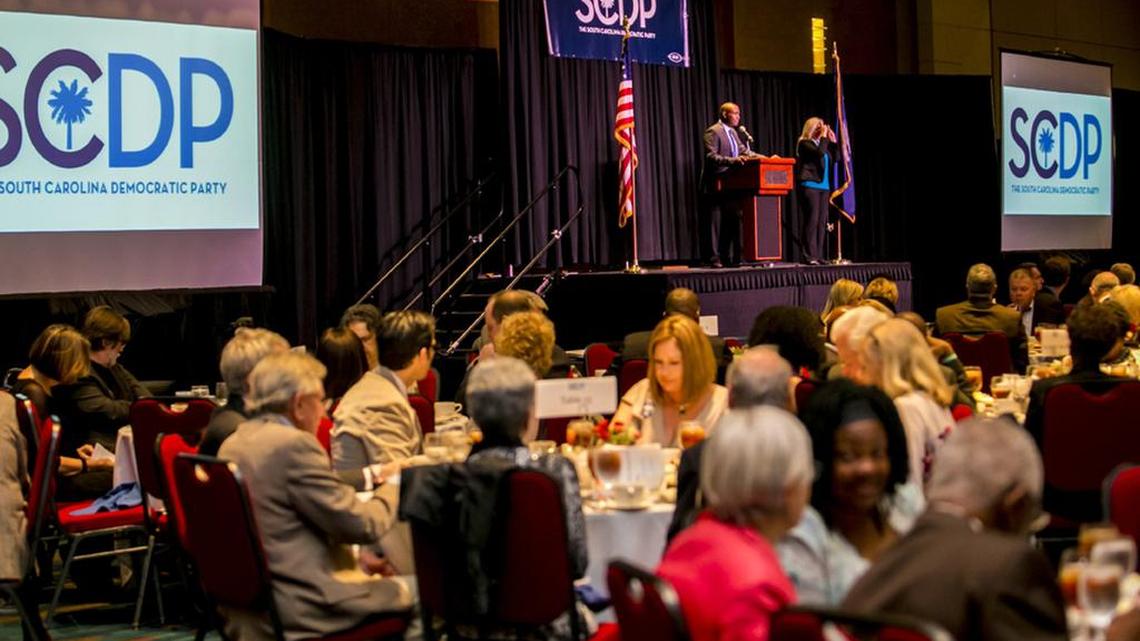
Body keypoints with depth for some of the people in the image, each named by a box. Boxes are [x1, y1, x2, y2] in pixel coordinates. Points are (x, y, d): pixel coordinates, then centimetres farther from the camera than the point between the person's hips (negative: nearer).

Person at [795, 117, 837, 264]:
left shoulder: (820, 143, 20)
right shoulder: (805, 143, -3)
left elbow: (835, 157, 18)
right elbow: (819, 153, -20)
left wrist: (832, 141, 12)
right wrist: (823, 136, -10)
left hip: (823, 186, 8)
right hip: (809, 186, -8)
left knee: (822, 221, 3)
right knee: (811, 220, -11)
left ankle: (819, 255, 4)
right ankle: (810, 256, -11)